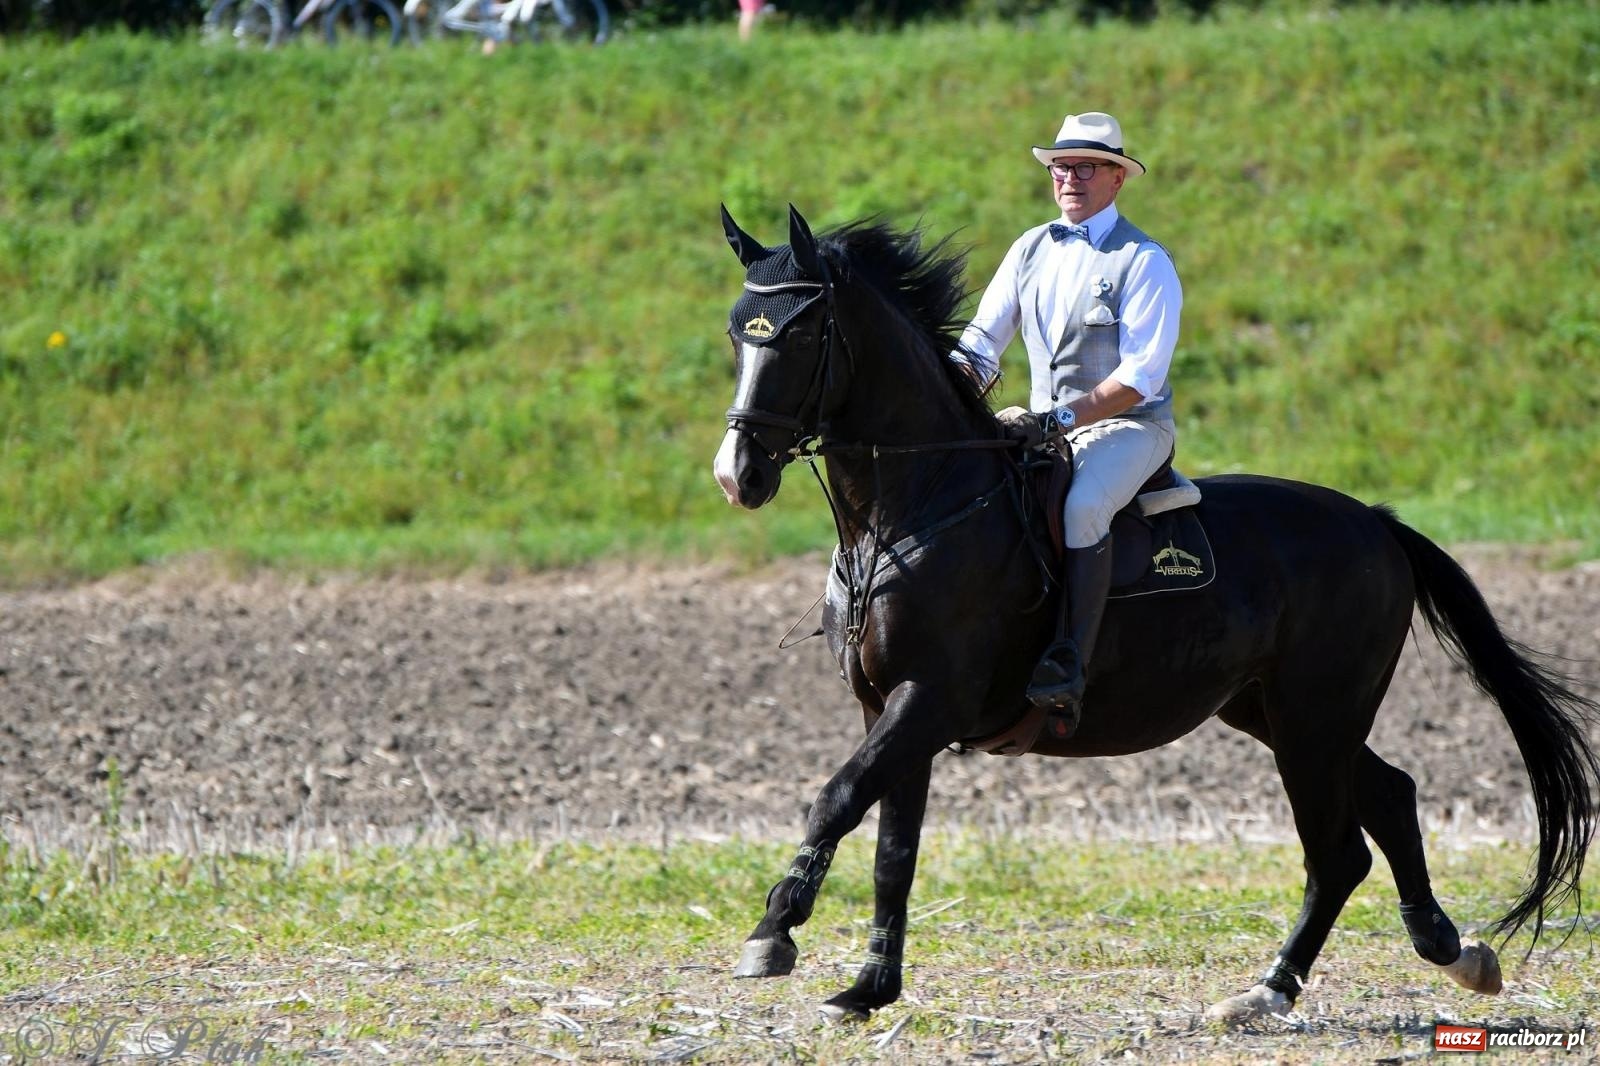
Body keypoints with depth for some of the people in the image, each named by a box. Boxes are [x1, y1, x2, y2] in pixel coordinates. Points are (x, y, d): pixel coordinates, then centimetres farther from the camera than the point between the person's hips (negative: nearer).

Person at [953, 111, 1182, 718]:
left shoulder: (1144, 263, -8)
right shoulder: (1031, 251, 10)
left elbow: (1139, 378, -16)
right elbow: (981, 346, 12)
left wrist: (1059, 419, -27)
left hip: (1129, 426, -7)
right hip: (1048, 430, 7)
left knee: (1082, 505, -35)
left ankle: (1067, 668, -41)